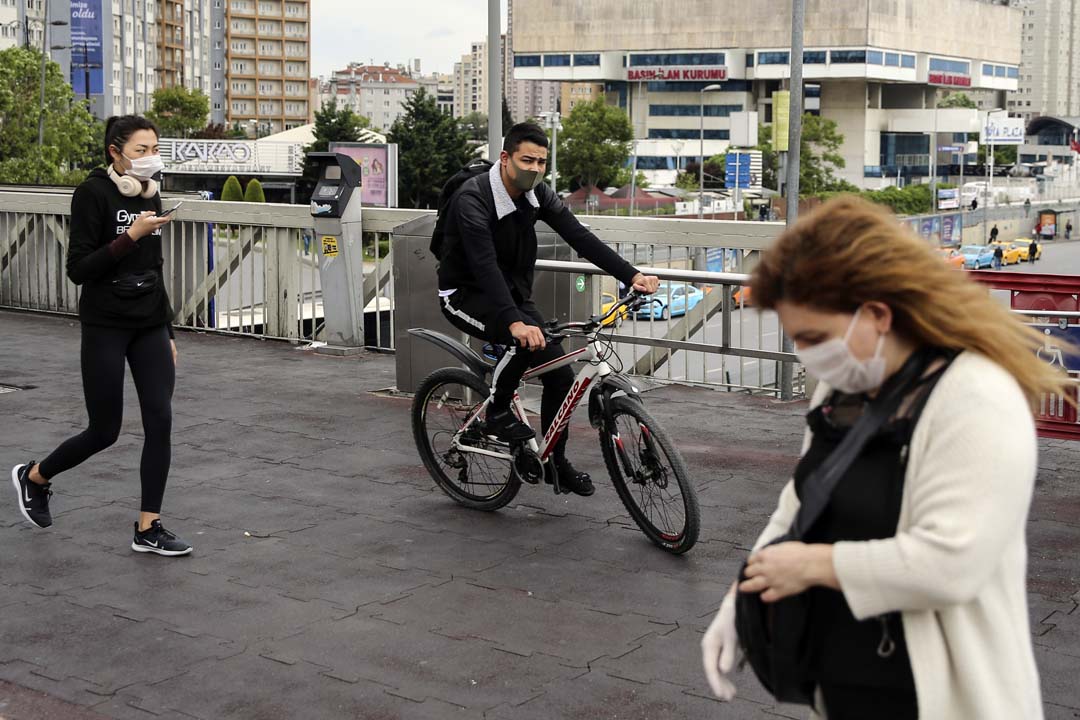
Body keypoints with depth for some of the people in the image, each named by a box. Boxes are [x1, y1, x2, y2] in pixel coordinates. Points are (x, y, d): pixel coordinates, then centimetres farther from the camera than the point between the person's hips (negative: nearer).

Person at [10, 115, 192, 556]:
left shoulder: (149, 195, 9)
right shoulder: (93, 194, -12)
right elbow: (78, 270, -16)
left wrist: (168, 333, 17)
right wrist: (131, 235, -24)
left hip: (149, 324, 6)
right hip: (105, 326, -6)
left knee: (160, 421, -4)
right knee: (104, 431, 2)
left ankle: (148, 528, 4)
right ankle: (33, 477, 30)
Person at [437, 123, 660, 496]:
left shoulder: (537, 194, -5)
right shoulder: (473, 199, -27)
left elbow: (579, 237, -12)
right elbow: (485, 265, -38)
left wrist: (631, 275, -23)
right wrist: (514, 322, -51)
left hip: (513, 292, 7)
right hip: (466, 294, -7)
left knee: (560, 375, -2)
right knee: (526, 339, -35)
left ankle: (555, 461, 16)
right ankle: (498, 412, -10)